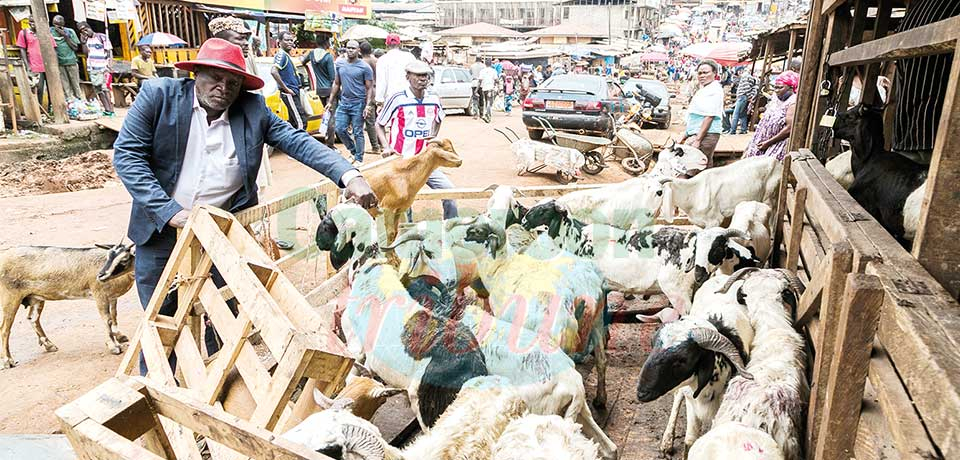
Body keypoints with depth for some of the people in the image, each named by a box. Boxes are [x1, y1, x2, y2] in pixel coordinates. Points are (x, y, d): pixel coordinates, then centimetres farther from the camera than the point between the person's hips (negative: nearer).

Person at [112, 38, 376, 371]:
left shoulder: (253, 109, -5)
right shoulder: (159, 95, -9)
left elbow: (297, 142, -10)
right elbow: (127, 155, -11)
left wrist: (349, 176, -26)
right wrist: (169, 211, -22)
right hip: (162, 229, -1)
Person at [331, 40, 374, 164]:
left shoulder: (364, 67, -6)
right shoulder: (340, 64, 9)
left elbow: (369, 88, -5)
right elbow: (336, 84, 17)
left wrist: (367, 105, -15)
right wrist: (330, 101, 13)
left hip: (358, 103, -5)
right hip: (343, 102, 5)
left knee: (358, 132, -1)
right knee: (340, 129, 4)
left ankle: (359, 158, 10)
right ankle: (353, 151, 25)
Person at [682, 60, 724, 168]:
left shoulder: (715, 91, -11)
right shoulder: (702, 90, 20)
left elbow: (709, 117, -18)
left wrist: (698, 139, -22)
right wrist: (687, 134, 24)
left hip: (706, 135, -10)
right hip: (696, 134, 10)